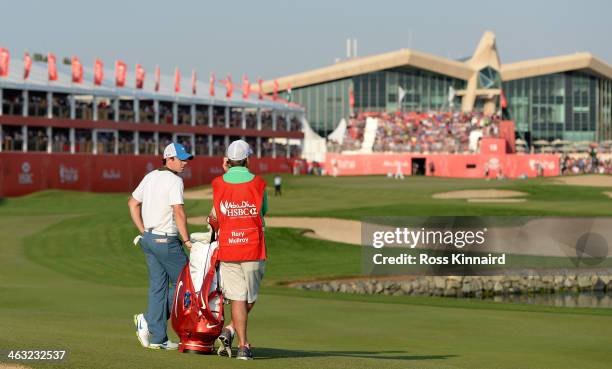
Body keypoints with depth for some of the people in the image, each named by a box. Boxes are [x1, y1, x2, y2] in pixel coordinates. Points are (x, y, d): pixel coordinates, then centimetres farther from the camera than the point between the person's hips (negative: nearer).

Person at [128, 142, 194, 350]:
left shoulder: (150, 177, 12)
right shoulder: (174, 180, -13)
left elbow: (132, 203, 18)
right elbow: (179, 212, -21)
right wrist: (187, 241, -15)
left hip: (148, 238, 8)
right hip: (166, 240, -8)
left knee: (158, 286, 10)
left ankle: (157, 338, 7)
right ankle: (148, 320, -4)